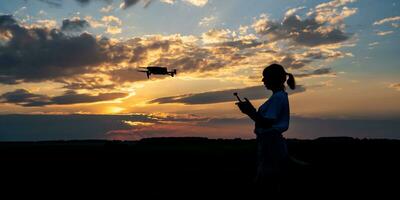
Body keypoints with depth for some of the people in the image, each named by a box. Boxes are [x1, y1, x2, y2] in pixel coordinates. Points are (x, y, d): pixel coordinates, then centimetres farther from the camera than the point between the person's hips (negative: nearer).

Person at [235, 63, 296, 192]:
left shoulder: (278, 97, -15)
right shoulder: (279, 96, 16)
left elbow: (266, 123, -21)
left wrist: (249, 110, -15)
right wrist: (250, 110, 12)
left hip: (271, 145, -10)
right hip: (271, 143, 10)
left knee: (267, 186, -4)